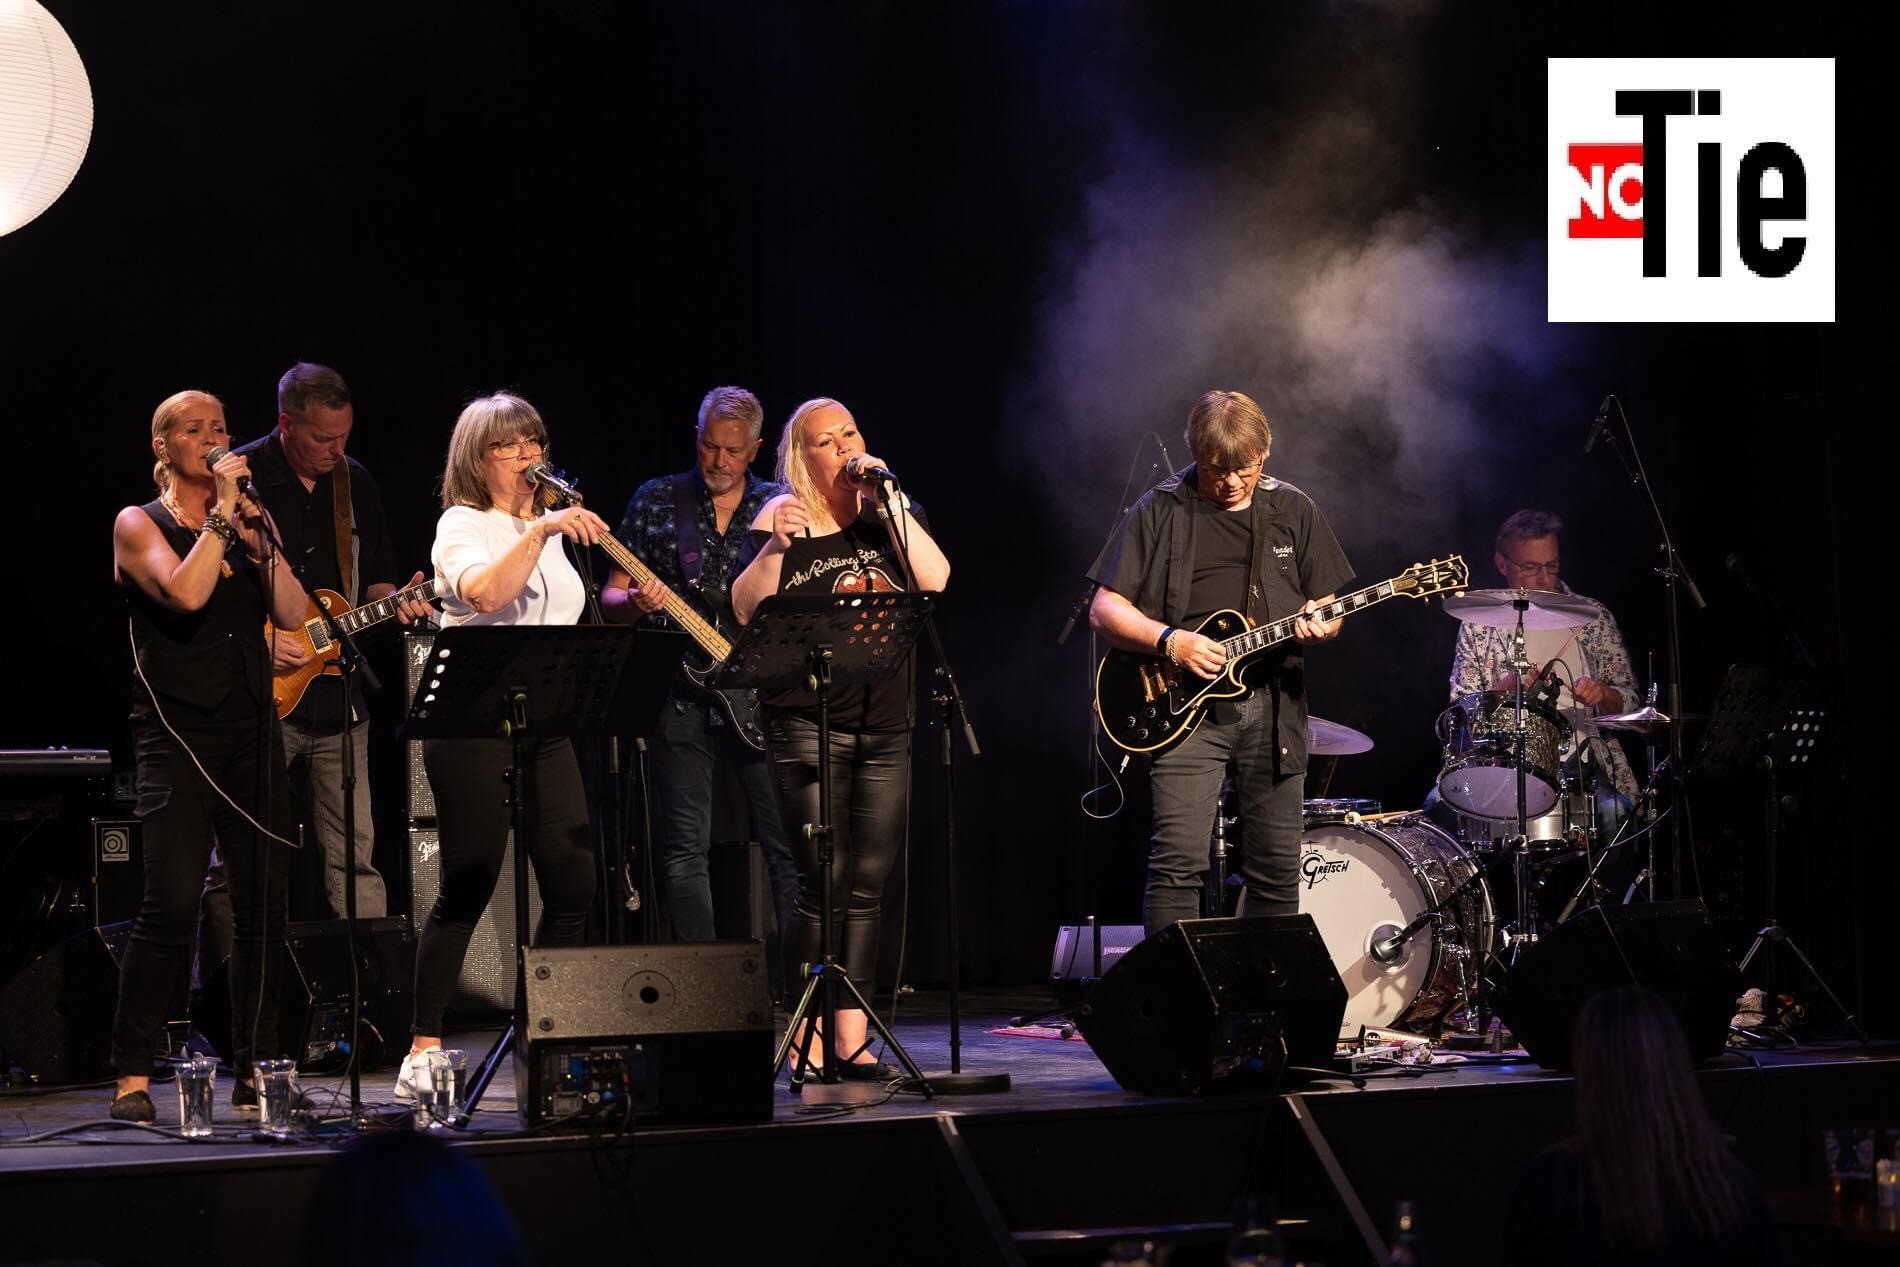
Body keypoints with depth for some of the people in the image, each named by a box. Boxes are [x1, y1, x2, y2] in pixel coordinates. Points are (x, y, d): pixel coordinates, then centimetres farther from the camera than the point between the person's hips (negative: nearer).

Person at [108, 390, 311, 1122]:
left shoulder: (242, 525, 17)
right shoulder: (139, 525, 3)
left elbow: (293, 614, 4)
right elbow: (185, 593, -16)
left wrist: (258, 535, -3)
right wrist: (220, 514, -12)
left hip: (251, 731, 5)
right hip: (177, 732, -5)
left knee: (266, 903, 2)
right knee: (172, 904, -15)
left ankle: (254, 1072, 11)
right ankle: (132, 1079, -11)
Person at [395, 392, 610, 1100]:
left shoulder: (548, 530, 20)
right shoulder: (461, 527, -4)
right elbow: (485, 594, -26)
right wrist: (538, 531, -33)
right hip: (475, 725, -7)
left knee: (573, 883, 1)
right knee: (467, 889, -9)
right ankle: (423, 1055, -5)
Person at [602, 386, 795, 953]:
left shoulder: (781, 507, 7)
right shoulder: (656, 501, 5)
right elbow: (610, 598, 6)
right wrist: (637, 601, -16)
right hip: (683, 697, -1)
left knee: (788, 842, 0)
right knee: (685, 848, -4)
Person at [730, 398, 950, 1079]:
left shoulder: (891, 512, 11)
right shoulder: (783, 518, 1)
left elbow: (935, 579, -6)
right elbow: (745, 611, -10)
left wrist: (887, 500, -10)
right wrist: (774, 548, -25)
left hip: (886, 726, 4)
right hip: (808, 723, -4)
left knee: (868, 885, 4)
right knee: (824, 882, -10)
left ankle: (852, 1039, 9)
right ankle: (806, 1041, -5)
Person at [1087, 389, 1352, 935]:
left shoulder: (1293, 511, 10)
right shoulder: (1160, 511, 1)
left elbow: (1328, 603, 15)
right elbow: (1104, 609, 0)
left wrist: (1320, 621, -8)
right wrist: (1170, 641, -15)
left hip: (1274, 705, 3)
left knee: (1277, 872, 5)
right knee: (1177, 860, -14)